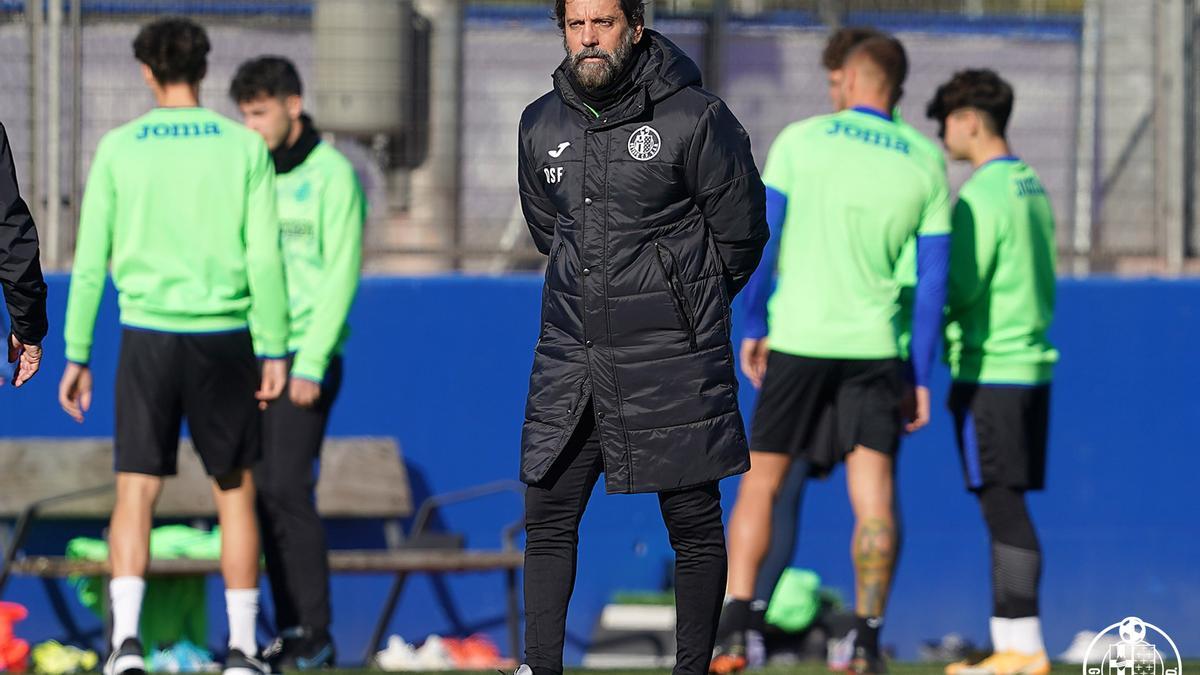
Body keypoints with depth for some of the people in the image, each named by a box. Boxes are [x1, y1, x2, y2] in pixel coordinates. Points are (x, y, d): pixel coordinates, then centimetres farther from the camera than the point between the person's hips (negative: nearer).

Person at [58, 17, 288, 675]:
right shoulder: (244, 148, 1)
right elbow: (264, 259, -3)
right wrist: (274, 351, 2)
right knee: (235, 492, 10)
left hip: (147, 332, 0)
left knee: (136, 492, 1)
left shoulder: (118, 149, 1)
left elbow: (90, 262, 1)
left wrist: (77, 356, 8)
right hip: (224, 336, 0)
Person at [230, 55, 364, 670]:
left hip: (306, 359, -7)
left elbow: (342, 275, -11)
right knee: (265, 494, 5)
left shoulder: (332, 175, -6)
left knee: (287, 488, -12)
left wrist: (310, 363, -16)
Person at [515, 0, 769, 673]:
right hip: (570, 352, 5)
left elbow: (740, 231, 1)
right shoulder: (541, 126, 6)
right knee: (549, 515, 3)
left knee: (695, 523, 1)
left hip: (671, 357, -5)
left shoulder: (694, 118, -9)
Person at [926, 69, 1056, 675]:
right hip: (1033, 367, 8)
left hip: (989, 370, -8)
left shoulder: (981, 196, -14)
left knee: (1003, 507, -6)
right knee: (1007, 509, 10)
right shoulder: (1033, 188, 13)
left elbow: (957, 289, -15)